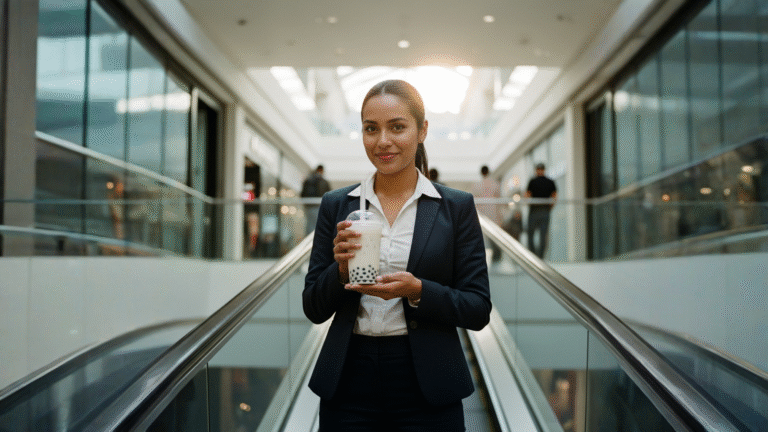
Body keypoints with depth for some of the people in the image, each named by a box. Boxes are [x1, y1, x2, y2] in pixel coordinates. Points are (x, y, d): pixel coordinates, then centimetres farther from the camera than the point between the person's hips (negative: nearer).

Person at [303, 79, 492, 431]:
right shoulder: (336, 205, 3)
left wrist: (417, 291, -20)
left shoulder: (457, 207, -2)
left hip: (426, 389, -1)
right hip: (348, 382, 2)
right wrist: (342, 269, -15)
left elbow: (478, 311, -4)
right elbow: (314, 309, 4)